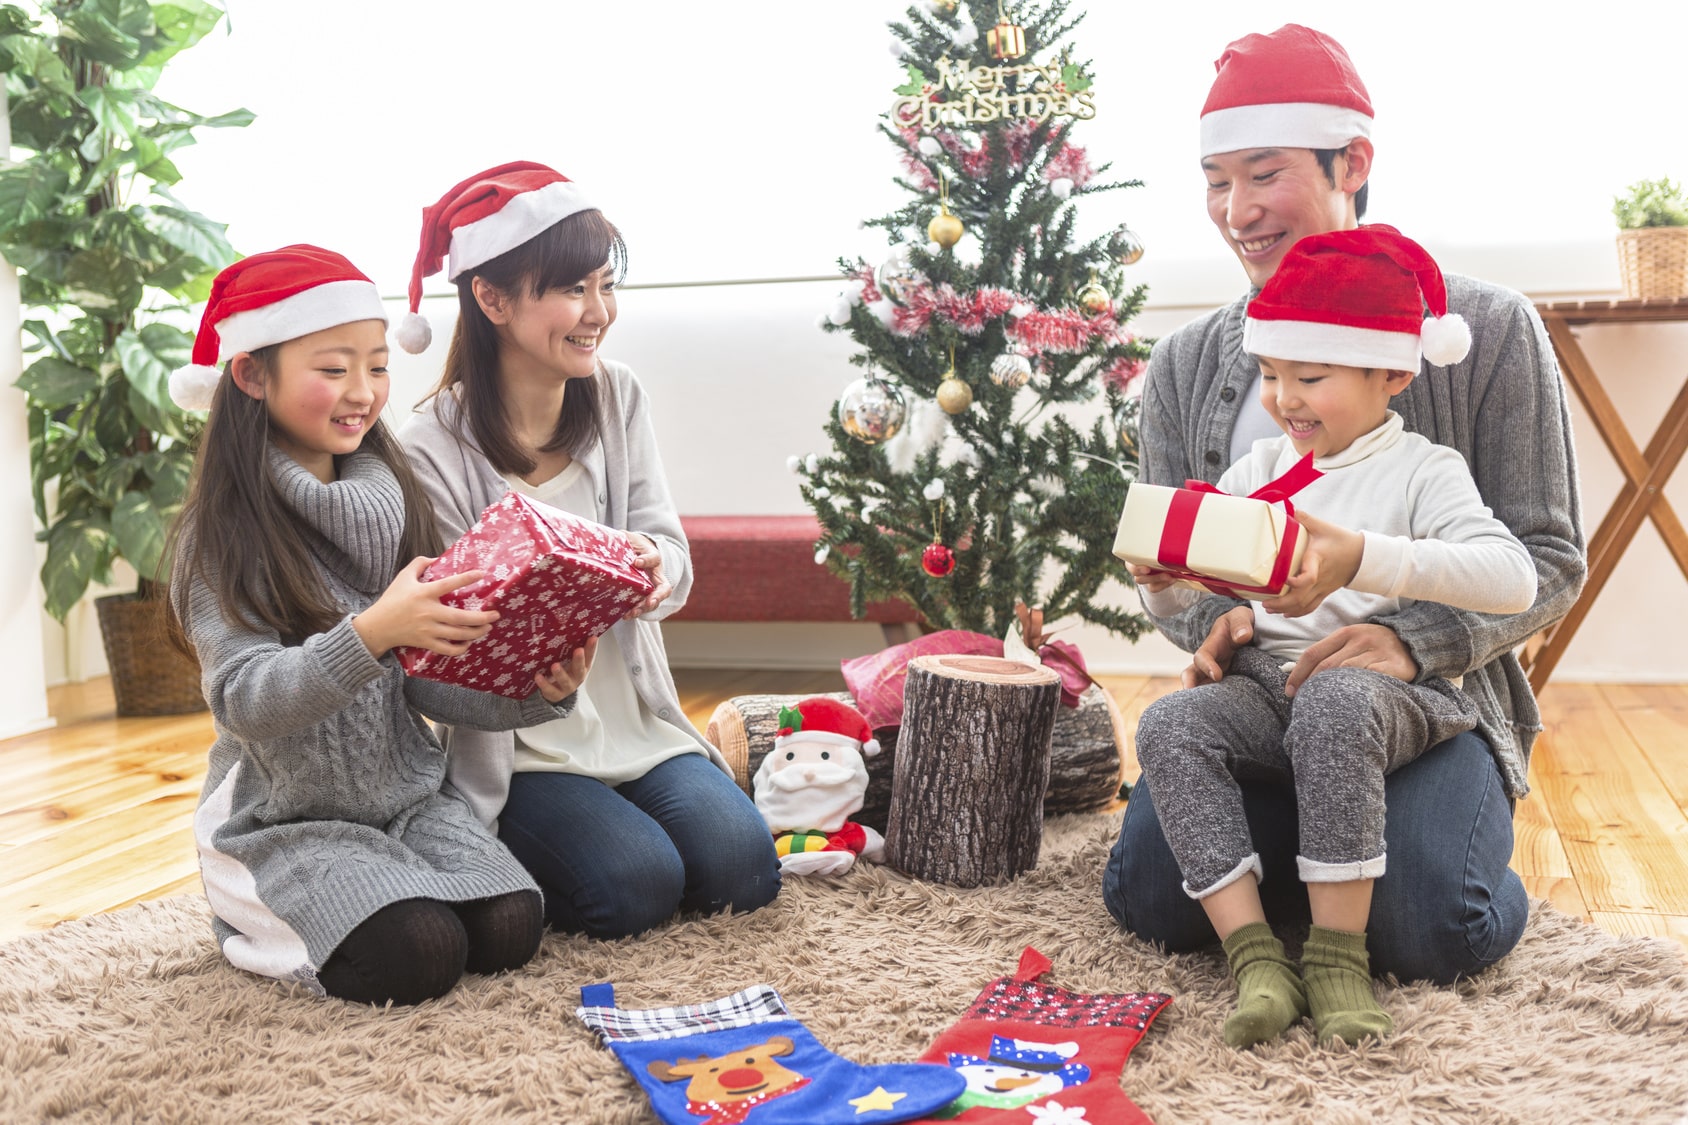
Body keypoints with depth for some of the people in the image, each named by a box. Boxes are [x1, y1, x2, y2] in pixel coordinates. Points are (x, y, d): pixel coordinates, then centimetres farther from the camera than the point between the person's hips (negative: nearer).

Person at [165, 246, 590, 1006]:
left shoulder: (387, 506, 4)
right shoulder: (221, 533, -12)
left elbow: (426, 679, 3)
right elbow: (245, 702, -22)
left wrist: (535, 694, -15)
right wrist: (371, 634, -38)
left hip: (410, 794, 5)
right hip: (286, 821, -4)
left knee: (510, 931, -16)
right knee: (420, 955, -23)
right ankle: (258, 915, 7)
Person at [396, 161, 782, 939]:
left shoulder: (617, 396, 2)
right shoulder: (432, 450, -14)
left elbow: (670, 549, -1)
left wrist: (656, 567, -27)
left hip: (632, 718, 5)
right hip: (512, 746, -4)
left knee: (743, 869, -12)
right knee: (639, 886, -21)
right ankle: (494, 858, 8)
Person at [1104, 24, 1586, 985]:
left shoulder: (1487, 329, -4)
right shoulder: (1186, 365, 6)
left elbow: (1549, 557, -5)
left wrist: (1414, 641, -24)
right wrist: (1212, 625, -15)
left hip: (1435, 695, -2)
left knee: (1430, 929, -25)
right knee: (1148, 896, -17)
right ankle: (1314, 851, 12)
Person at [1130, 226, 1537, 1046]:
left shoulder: (1422, 470, 2)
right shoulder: (1259, 468, 17)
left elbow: (1513, 580, -17)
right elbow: (1177, 603, 18)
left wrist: (1362, 558, -27)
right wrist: (1160, 579, -8)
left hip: (1388, 683, -4)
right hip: (1265, 685, 5)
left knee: (1335, 701, -38)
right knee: (1169, 725, -25)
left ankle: (1337, 954, -27)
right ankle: (1254, 954, -27)